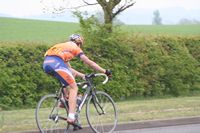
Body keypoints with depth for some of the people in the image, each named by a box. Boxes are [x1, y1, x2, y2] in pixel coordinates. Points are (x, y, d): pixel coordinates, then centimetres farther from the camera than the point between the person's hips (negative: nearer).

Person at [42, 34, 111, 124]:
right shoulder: (75, 48, 18)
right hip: (56, 63, -8)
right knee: (74, 87, 1)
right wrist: (105, 71, 22)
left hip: (46, 63, 8)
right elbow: (89, 63, 16)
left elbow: (68, 68, 40)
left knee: (72, 74, 30)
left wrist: (82, 75, 43)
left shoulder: (64, 47, 37)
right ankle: (71, 117, -13)